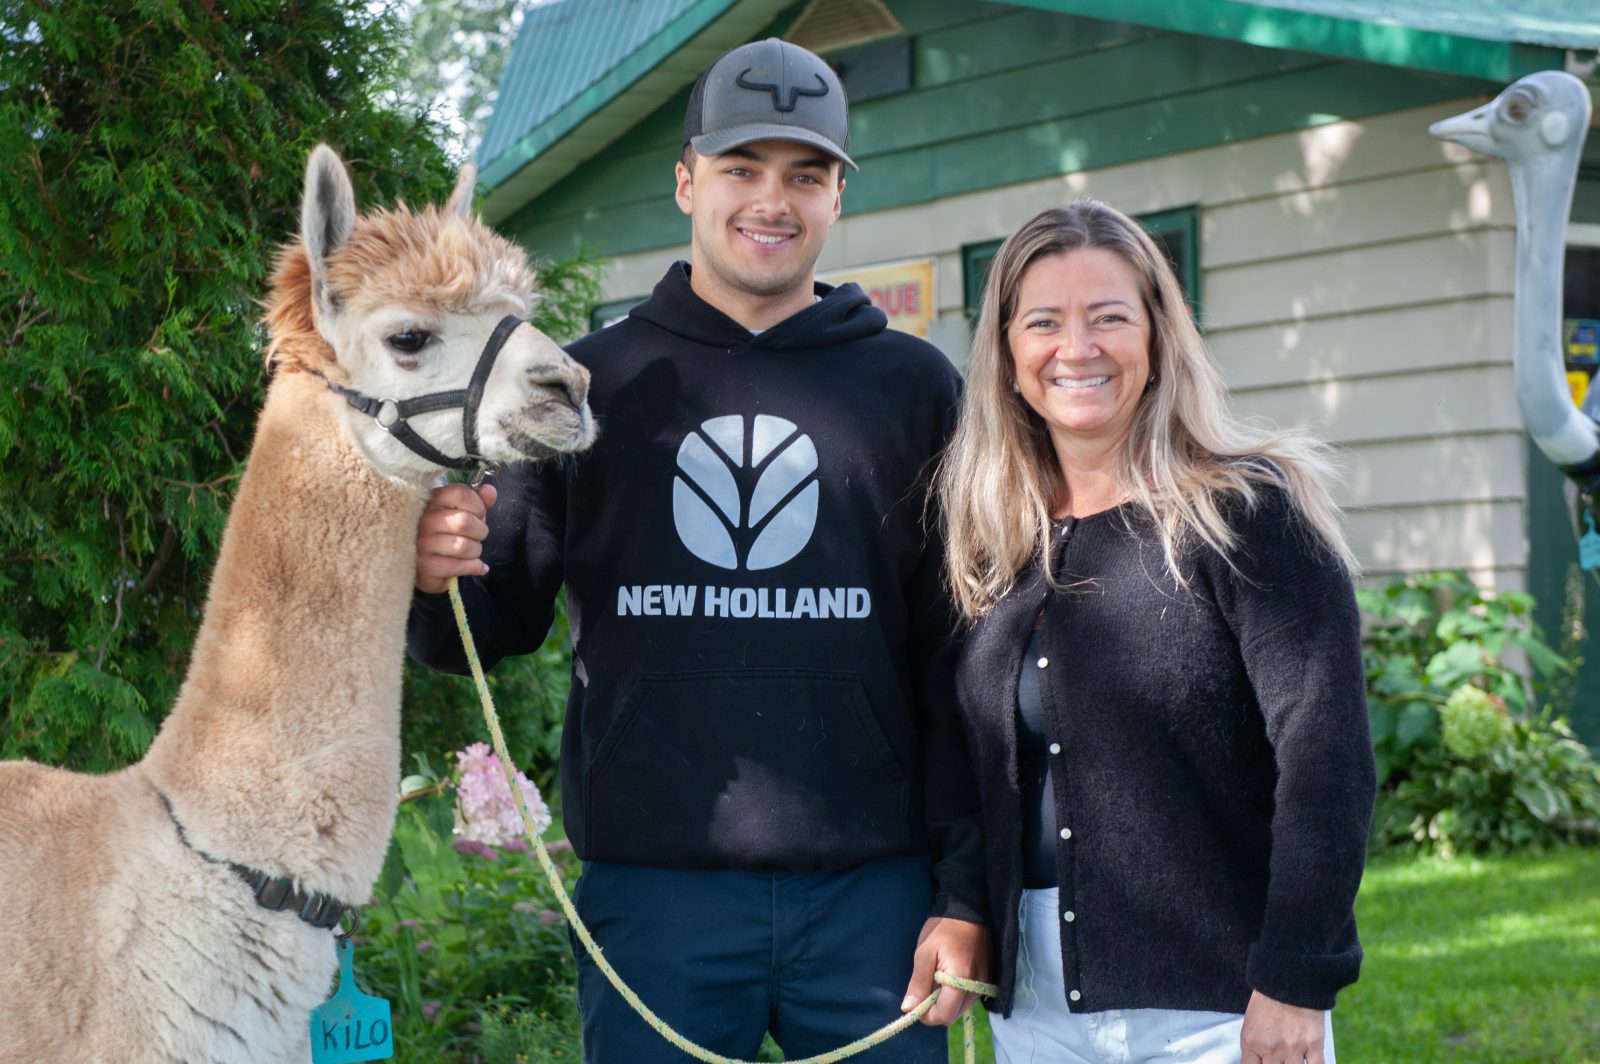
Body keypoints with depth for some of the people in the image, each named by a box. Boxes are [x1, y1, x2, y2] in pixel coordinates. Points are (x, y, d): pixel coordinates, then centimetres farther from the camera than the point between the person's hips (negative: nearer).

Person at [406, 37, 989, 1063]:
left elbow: (959, 658, 4)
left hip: (872, 894, 0)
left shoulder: (914, 386, 5)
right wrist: (438, 576, -13)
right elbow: (499, 628, 10)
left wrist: (964, 893, -2)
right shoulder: (590, 382, 7)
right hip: (653, 891, 0)